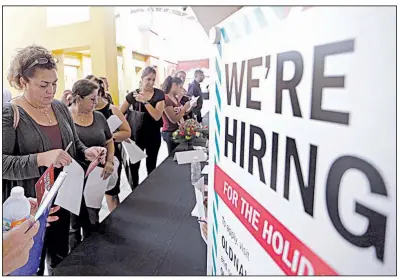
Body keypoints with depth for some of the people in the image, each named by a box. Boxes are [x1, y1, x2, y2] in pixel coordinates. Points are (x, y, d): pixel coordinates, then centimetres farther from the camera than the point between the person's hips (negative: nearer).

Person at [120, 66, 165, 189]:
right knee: (133, 165, 5)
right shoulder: (133, 94, -1)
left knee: (151, 165, 12)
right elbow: (119, 113, 5)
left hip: (153, 136, -1)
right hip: (136, 135, 1)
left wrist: (145, 101, -25)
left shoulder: (159, 94, -6)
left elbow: (157, 116, -18)